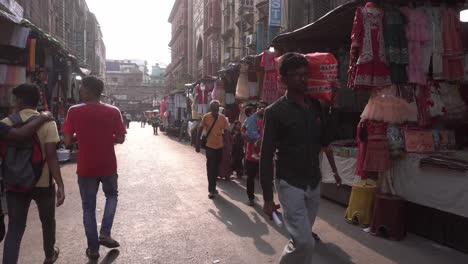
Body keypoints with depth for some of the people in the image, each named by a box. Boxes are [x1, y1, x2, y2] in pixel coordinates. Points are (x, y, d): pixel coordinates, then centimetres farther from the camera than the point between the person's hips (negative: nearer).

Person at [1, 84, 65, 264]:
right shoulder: (47, 123, -11)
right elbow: (51, 156, -18)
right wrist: (60, 185, -16)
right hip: (43, 183, -1)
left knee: (15, 227, 7)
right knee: (47, 220, 21)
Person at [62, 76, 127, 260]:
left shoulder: (74, 111, -8)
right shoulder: (113, 111, -6)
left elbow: (68, 141, -8)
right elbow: (120, 139, -4)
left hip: (86, 167, -1)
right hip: (108, 165, 1)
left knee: (88, 207, 13)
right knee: (111, 195, 26)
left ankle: (93, 248, 18)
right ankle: (105, 234, 14)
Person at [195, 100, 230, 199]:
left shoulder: (223, 118, -4)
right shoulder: (206, 117, -10)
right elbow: (200, 130, -3)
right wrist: (197, 144, -4)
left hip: (219, 146, 3)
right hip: (210, 146, -3)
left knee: (216, 168, 15)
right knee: (210, 168, -2)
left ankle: (213, 188, 30)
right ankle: (211, 190, 7)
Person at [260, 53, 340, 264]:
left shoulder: (315, 107, 7)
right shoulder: (275, 112, -10)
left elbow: (325, 141, 10)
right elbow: (266, 156, -10)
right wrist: (268, 197, -11)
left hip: (314, 183, 6)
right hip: (290, 184, -5)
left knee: (302, 239, 15)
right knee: (304, 242, -11)